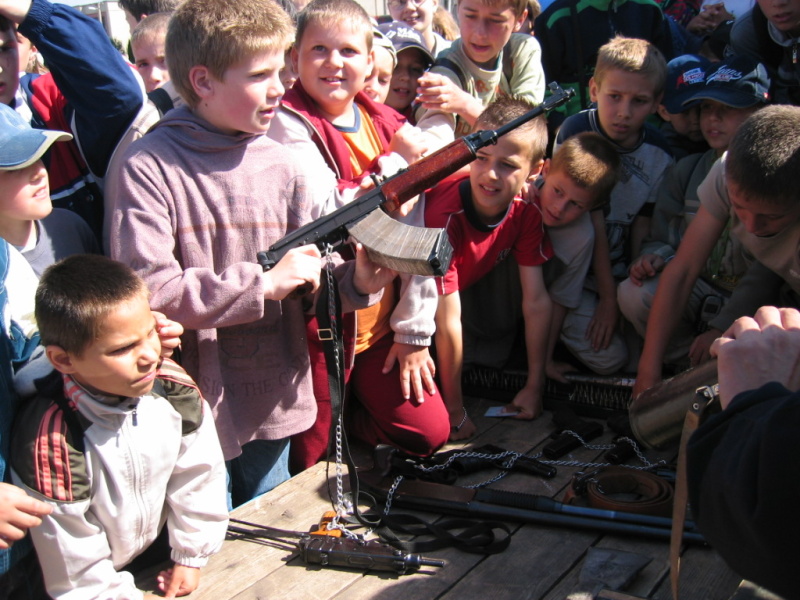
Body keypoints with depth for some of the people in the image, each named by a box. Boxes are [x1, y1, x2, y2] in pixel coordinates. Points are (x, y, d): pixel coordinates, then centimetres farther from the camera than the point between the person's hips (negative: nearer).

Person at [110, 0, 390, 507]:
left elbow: (312, 278, 3)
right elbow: (141, 291, -21)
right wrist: (264, 282, -22)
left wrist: (356, 281, -19)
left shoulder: (282, 165, 1)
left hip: (273, 404, 5)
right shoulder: (150, 167, -13)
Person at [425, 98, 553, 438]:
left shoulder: (526, 212, -18)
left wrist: (534, 386, -9)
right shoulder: (447, 217, -36)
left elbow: (536, 300, -11)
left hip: (467, 288, 7)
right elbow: (448, 321, -31)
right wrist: (455, 412, -25)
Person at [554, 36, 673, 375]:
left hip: (620, 272, 4)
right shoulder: (577, 134, -18)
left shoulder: (658, 154, -5)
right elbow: (593, 221, -19)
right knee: (608, 356, -18)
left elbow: (641, 228, -2)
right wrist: (607, 296, -17)